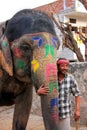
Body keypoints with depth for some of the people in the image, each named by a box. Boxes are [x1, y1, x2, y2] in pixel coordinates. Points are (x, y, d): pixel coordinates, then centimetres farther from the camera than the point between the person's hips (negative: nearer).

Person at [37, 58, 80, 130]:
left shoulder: (71, 78, -9)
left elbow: (77, 94, -2)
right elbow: (39, 91, -5)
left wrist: (77, 110, -10)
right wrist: (39, 91, -30)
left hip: (65, 114, 0)